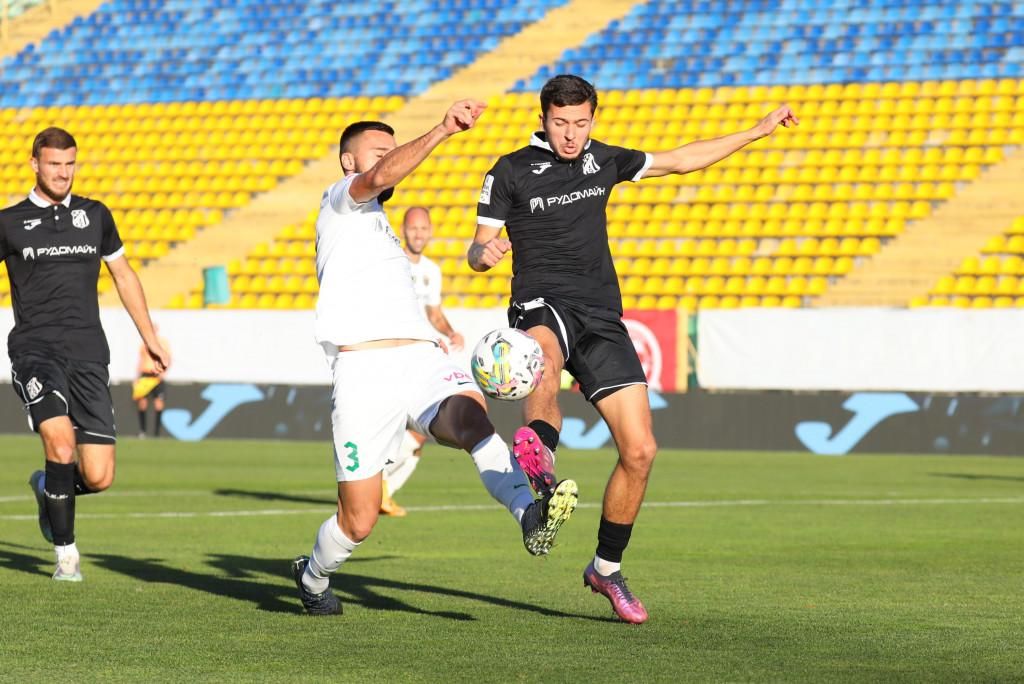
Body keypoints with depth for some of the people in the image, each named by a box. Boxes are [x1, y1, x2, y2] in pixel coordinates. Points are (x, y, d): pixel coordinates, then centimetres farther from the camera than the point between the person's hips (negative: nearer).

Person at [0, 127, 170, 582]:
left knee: (98, 478, -7)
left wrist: (149, 337, 26)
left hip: (87, 355, 3)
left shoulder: (95, 216, 13)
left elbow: (123, 275, 25)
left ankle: (46, 487, 30)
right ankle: (65, 551, -9)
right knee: (60, 441, -28)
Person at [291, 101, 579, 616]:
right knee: (359, 521, -2)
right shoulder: (340, 200, 8)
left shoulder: (377, 226, 33)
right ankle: (313, 577, 30)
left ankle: (531, 514, -55)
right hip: (364, 372, -6)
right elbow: (382, 178, -15)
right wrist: (443, 130, -25)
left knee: (472, 417, -31)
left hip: (422, 359, 6)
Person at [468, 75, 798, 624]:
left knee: (640, 450, -3)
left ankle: (606, 568, 15)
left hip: (602, 320, 4)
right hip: (543, 305, -4)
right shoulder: (511, 172, 3)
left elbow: (682, 161, 25)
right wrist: (484, 253, -20)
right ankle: (538, 453, -73)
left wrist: (760, 130, 27)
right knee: (546, 357, -44)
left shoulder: (603, 161, 14)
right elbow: (478, 252, 5)